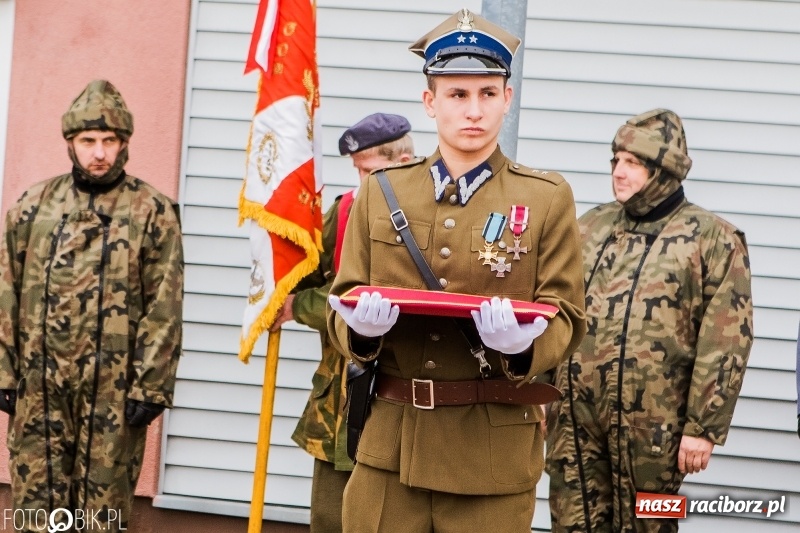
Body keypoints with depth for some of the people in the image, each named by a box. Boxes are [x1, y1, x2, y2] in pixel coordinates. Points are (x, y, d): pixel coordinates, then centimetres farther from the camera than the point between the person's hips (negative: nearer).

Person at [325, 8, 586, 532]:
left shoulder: (548, 198, 2)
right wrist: (362, 325, -15)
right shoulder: (380, 192, 8)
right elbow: (342, 304, 9)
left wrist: (523, 342, -22)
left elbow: (567, 320, -1)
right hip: (388, 441, 2)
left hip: (494, 450, -2)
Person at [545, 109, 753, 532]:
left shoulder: (711, 239, -2)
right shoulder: (590, 227, 13)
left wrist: (703, 427, -11)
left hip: (652, 425, -4)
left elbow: (725, 344, -7)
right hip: (574, 418, 4)